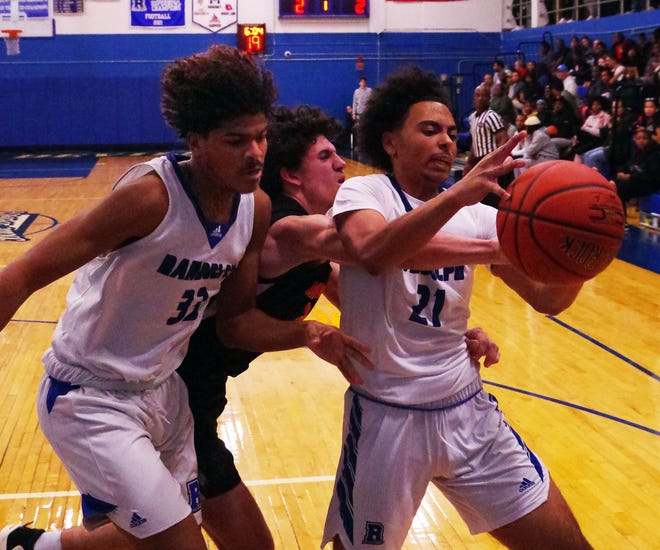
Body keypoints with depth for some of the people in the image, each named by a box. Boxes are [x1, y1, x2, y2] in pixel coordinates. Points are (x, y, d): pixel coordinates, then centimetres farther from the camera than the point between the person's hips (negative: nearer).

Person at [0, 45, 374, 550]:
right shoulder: (150, 195, -27)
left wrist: (305, 333, -15)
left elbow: (234, 322, 2)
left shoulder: (257, 209, -6)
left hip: (163, 391, 7)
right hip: (90, 398, -7)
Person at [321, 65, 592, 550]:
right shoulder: (363, 192, -7)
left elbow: (547, 298, 2)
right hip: (388, 416, -4)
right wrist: (458, 194, -42)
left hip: (468, 411, 5)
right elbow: (371, 254, -30)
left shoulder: (477, 215, 7)